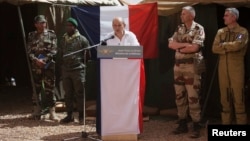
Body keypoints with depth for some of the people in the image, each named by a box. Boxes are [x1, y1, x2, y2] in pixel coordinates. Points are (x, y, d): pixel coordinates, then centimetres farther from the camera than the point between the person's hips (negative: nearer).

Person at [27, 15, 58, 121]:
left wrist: (44, 60, -13)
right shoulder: (31, 35, 11)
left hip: (49, 65, -3)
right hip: (35, 65, 3)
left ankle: (52, 112, -2)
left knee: (50, 88, -4)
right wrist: (36, 60, -12)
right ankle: (37, 111, 18)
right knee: (36, 88, 9)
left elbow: (54, 50, -3)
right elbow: (29, 51, 4)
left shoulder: (51, 34, 4)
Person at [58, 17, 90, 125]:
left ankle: (81, 116, 7)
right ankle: (69, 115, 18)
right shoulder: (63, 40, 14)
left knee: (79, 94, -1)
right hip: (65, 71, 5)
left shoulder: (82, 39, -1)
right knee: (68, 94, 10)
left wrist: (80, 63, -5)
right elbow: (60, 54, 21)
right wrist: (61, 65, 11)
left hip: (78, 70, -5)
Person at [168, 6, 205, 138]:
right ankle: (182, 124, 19)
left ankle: (196, 126, 3)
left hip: (192, 67, -6)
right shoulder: (179, 29, 14)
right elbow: (170, 44, 4)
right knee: (179, 96, 10)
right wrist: (185, 44, -11)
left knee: (192, 97, -5)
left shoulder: (198, 29, -6)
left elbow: (194, 47, -18)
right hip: (178, 66, 6)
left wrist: (179, 47, -5)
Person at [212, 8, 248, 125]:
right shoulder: (220, 32, 13)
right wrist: (230, 48, -10)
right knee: (225, 98, 8)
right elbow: (214, 48, 1)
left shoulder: (242, 31, 0)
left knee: (238, 97, -4)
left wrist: (223, 45, -5)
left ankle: (241, 123, 3)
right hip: (222, 67, 4)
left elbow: (237, 45, -19)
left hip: (236, 68, -4)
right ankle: (226, 123, 16)